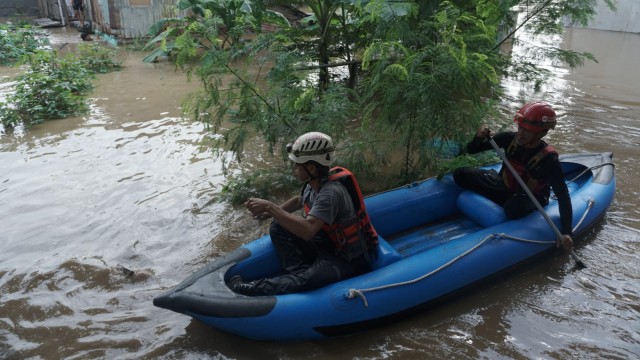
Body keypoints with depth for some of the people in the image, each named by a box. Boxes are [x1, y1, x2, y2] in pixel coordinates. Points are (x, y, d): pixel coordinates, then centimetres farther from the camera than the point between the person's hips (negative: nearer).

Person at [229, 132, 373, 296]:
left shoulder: (331, 192, -28)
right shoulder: (313, 184, -2)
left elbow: (307, 230, -41)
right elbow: (298, 201, 21)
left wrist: (270, 207, -33)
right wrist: (272, 212, 4)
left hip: (347, 262, -9)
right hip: (325, 243, 9)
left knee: (306, 280, -35)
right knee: (278, 227, -2)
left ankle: (248, 289, -24)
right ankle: (297, 273, -11)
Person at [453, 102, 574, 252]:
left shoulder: (548, 159, -25)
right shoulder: (510, 138, -15)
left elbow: (563, 196, -25)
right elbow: (471, 150, -7)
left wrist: (566, 232, -34)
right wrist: (479, 138, -30)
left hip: (529, 199, -3)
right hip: (503, 186, 3)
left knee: (513, 208, -40)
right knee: (460, 174, -13)